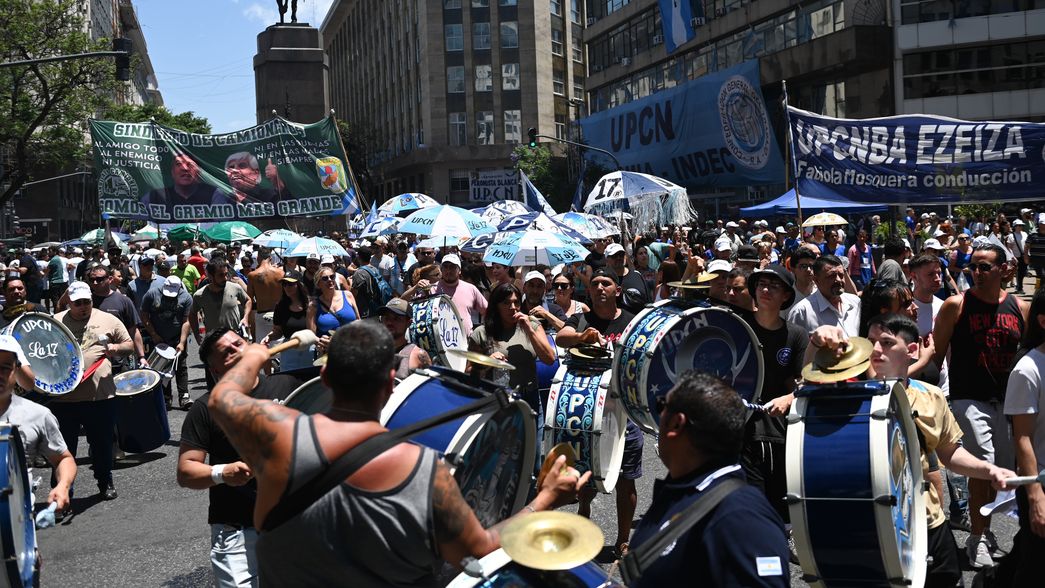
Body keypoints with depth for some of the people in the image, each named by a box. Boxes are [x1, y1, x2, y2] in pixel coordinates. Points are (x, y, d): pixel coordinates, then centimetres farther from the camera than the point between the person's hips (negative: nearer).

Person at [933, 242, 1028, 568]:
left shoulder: (1020, 308, 6)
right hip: (969, 399, -4)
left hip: (1007, 400, 4)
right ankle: (978, 538, 2)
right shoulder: (956, 306, -4)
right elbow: (936, 354, -2)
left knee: (1000, 469, 12)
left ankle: (983, 527, 33)